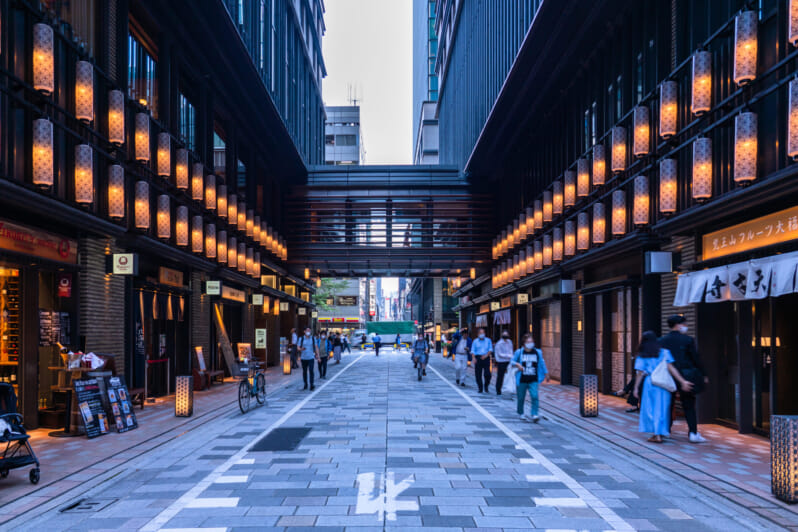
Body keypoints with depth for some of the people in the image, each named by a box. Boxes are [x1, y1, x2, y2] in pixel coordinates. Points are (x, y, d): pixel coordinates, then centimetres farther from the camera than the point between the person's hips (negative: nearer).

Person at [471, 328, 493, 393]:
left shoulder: (488, 340, 10)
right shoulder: (475, 341, 10)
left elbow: (490, 349, 5)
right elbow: (473, 351, 5)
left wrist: (486, 355, -11)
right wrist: (474, 357, -11)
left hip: (486, 358, -1)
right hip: (478, 358, 1)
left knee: (487, 374, -11)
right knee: (478, 375, 0)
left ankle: (486, 386, 13)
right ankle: (480, 388, 10)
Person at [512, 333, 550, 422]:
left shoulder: (537, 352, 6)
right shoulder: (519, 352, 0)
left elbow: (542, 364, 15)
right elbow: (512, 361, 5)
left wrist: (546, 374, 17)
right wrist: (517, 364, -15)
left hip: (533, 380, 1)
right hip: (522, 380, -1)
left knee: (535, 396, -16)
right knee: (521, 397, 8)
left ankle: (534, 415, -14)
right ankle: (520, 413, 30)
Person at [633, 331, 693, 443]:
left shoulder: (642, 356, 0)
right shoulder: (664, 352, 1)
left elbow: (640, 373, -3)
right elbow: (670, 368, -8)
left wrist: (636, 388, 2)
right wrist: (682, 381, -10)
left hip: (649, 383, -1)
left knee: (650, 408, 7)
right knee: (661, 408, 10)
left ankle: (656, 434, 2)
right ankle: (660, 433, 13)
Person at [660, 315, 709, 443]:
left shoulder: (662, 341, 2)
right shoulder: (687, 340, -7)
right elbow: (696, 359, -5)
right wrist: (703, 375, 5)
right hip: (685, 378, -3)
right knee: (689, 406, 5)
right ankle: (693, 433, 1)